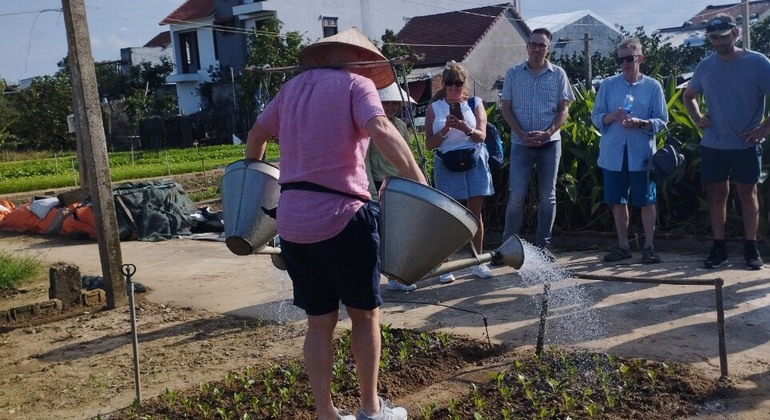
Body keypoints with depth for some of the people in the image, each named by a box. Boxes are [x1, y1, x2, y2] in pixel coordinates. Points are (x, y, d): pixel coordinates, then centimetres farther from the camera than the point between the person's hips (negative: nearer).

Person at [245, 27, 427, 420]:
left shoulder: (293, 86, 16)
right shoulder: (356, 83, -1)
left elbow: (255, 135, 26)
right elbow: (380, 130, -20)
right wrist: (420, 184, -23)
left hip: (292, 221, 5)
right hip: (342, 218, -5)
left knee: (319, 321, 15)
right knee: (365, 313, 14)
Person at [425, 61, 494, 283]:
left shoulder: (475, 103, 7)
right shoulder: (434, 108, 5)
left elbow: (481, 135, -4)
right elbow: (429, 143, 1)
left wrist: (465, 128, -24)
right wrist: (445, 129, -16)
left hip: (474, 162, 1)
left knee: (475, 212, 2)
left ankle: (479, 262, 11)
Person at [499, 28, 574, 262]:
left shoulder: (558, 74, 4)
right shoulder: (514, 73, 4)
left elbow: (564, 110, 3)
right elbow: (505, 108, 3)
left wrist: (546, 133, -12)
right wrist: (522, 134, -9)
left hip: (550, 143, 1)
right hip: (521, 144, -1)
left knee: (548, 196, 6)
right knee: (516, 195, -5)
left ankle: (543, 245, 15)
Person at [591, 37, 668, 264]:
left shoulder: (652, 86, 2)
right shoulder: (608, 85, 6)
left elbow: (661, 121, 0)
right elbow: (596, 117, 6)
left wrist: (640, 123, -18)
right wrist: (612, 116, -15)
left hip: (642, 154, -2)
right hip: (613, 154, 2)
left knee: (646, 201, 3)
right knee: (618, 201, 10)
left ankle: (649, 246, 15)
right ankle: (623, 245, 22)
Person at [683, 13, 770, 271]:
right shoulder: (705, 66, 5)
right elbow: (688, 96, 22)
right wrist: (697, 118, 6)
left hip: (745, 145, -3)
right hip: (712, 145, 3)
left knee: (747, 194, 5)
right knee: (716, 194, 7)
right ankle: (718, 248, 15)